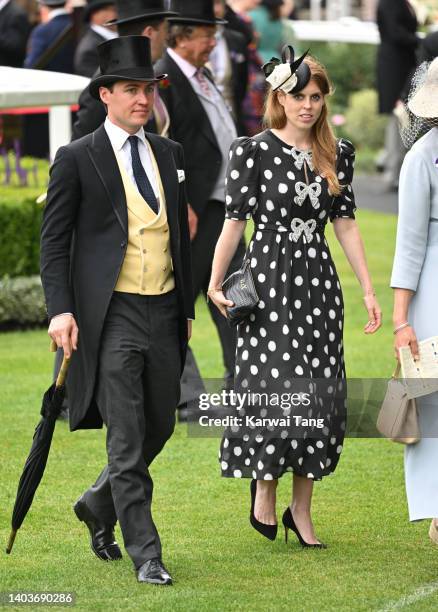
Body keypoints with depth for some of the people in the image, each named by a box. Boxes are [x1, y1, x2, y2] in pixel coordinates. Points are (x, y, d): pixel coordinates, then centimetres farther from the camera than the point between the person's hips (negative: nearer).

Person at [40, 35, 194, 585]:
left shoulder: (169, 154, 12)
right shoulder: (77, 159, -3)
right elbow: (53, 241, -3)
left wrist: (187, 308, 16)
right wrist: (60, 310, -14)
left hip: (164, 312, 5)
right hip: (112, 314, -5)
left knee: (160, 426, 11)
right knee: (126, 437, -8)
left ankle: (99, 506, 35)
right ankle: (145, 554, -4)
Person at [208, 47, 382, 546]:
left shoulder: (337, 153, 8)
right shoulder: (255, 151, -4)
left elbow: (345, 223, 10)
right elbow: (235, 219, -4)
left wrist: (368, 289, 6)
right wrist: (215, 283, -8)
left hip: (318, 282, 4)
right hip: (270, 279, -4)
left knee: (320, 396, 1)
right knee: (275, 390, -9)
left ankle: (301, 509, 9)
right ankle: (264, 487, 14)